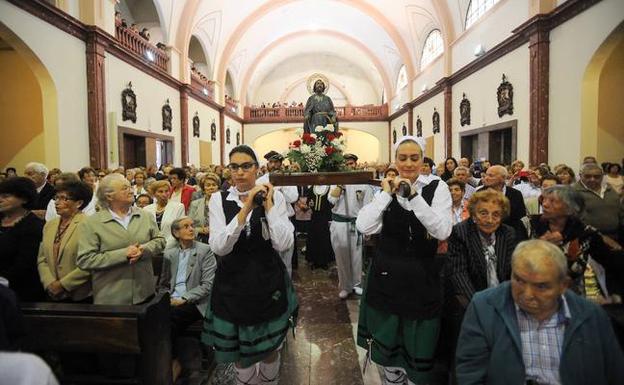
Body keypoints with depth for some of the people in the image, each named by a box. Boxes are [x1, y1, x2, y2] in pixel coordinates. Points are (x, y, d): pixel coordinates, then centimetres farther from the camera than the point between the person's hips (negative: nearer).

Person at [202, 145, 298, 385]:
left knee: (270, 347, 20)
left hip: (268, 282, 0)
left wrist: (268, 205, -20)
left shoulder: (275, 197, -6)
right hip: (233, 284, 0)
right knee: (239, 350, 18)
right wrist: (246, 208, -27)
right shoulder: (219, 200, -6)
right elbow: (218, 247, -19)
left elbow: (283, 244, -16)